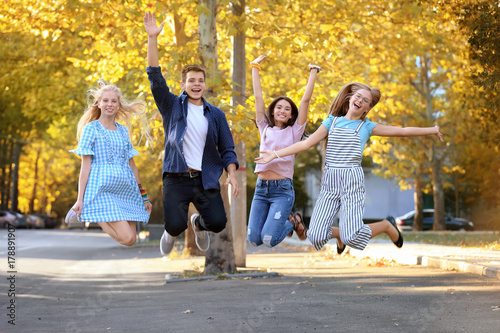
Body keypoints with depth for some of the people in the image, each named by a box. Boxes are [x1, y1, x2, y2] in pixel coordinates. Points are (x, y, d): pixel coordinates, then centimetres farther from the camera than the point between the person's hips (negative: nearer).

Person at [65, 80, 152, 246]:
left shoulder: (122, 131, 16)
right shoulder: (91, 128, 1)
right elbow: (85, 166, -3)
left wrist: (144, 196, 18)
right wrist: (79, 199, -8)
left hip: (126, 190, 6)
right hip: (103, 189, -6)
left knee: (131, 240, -3)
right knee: (127, 238, -18)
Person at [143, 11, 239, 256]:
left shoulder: (216, 114, 12)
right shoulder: (172, 106, 6)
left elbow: (227, 149, 10)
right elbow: (155, 76, -5)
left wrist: (232, 174, -6)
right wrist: (152, 38, -15)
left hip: (206, 179, 2)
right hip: (176, 178, -2)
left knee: (218, 222, -12)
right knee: (176, 224, -17)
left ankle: (199, 223, 27)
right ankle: (171, 233, 24)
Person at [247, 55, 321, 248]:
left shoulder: (294, 131, 6)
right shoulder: (265, 129, 12)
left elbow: (306, 100, 2)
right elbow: (258, 96, 13)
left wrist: (313, 73, 6)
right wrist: (255, 67, 14)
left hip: (282, 189, -4)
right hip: (261, 188, 4)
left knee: (269, 240, -15)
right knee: (254, 239, -2)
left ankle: (292, 222, 17)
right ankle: (283, 219, 26)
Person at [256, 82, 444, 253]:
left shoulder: (367, 126, 8)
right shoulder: (332, 122, 12)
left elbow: (401, 131, 11)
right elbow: (307, 143, 9)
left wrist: (431, 130, 9)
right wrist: (275, 154, 3)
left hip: (352, 180, -2)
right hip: (329, 182, 2)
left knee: (352, 238, -15)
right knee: (316, 237, -10)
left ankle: (387, 226, 16)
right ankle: (341, 233, 26)